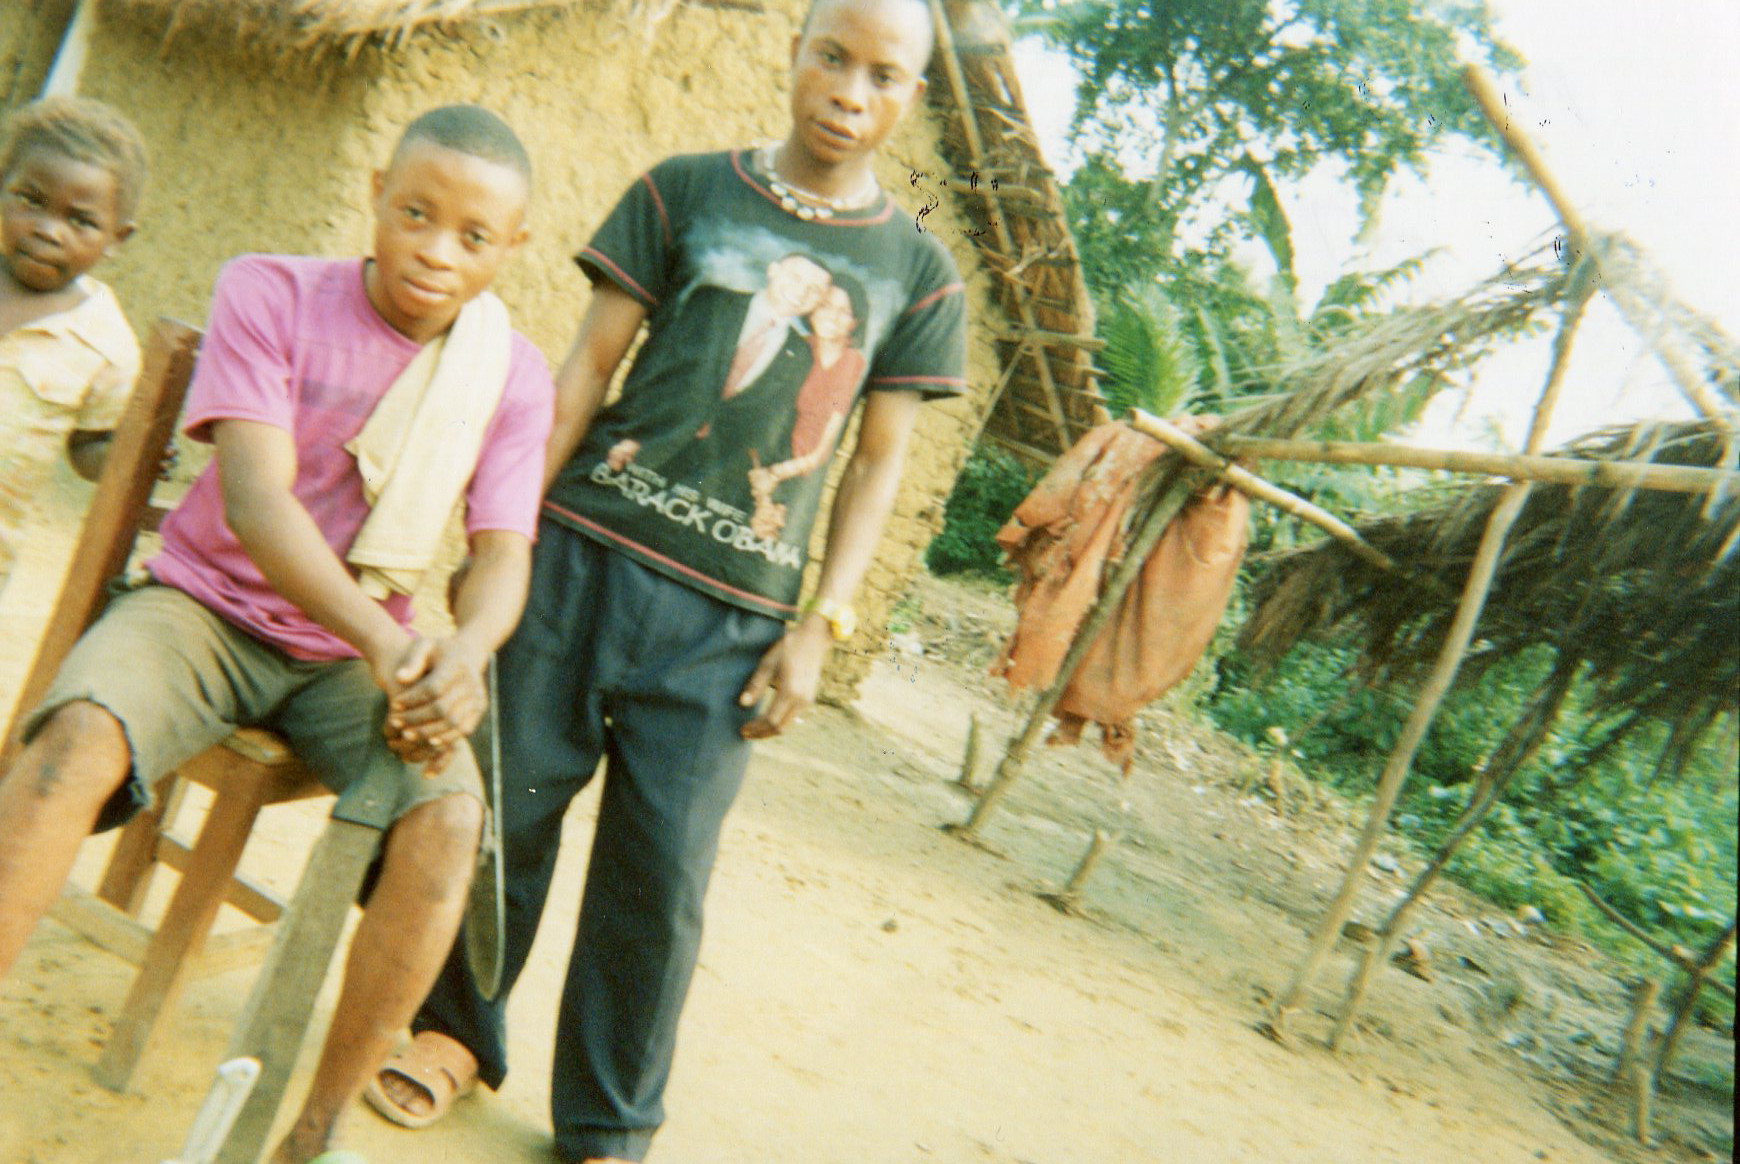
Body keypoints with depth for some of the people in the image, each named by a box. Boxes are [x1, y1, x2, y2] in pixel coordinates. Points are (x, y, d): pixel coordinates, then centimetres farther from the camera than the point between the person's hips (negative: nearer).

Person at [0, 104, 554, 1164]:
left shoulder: (515, 377, -1)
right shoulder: (270, 292, -7)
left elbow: (503, 555, -9)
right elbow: (254, 493, -19)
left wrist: (463, 651, -33)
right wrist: (382, 636, -35)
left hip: (357, 651, 1)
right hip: (206, 605, 0)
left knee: (451, 816, -26)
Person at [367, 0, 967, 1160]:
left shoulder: (920, 272, 7)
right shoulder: (684, 191, 6)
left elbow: (879, 460, 5)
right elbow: (588, 365, 5)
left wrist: (818, 626, -1)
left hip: (733, 613, 0)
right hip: (586, 550, 1)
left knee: (661, 870, 2)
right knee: (508, 802, 8)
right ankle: (457, 1027, 34)